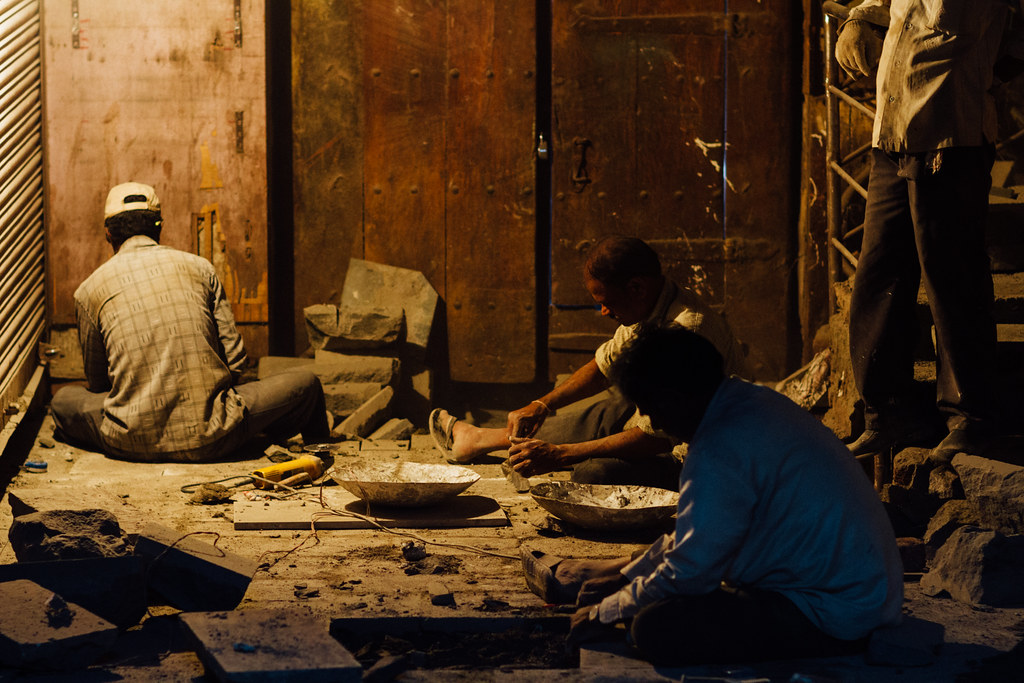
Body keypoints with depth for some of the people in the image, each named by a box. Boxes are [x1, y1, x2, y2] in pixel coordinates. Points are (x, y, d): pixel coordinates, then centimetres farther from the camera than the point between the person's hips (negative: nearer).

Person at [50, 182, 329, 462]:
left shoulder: (89, 290, 8)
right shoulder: (198, 267, 9)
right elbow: (235, 360, 8)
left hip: (134, 444, 1)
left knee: (63, 399, 30)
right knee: (307, 382, 22)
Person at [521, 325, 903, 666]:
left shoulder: (720, 454, -25)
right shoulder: (751, 399, 6)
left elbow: (687, 573, -17)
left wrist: (606, 613, -2)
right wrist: (627, 575, 23)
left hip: (835, 618, -10)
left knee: (653, 626, -21)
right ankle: (570, 579, 42)